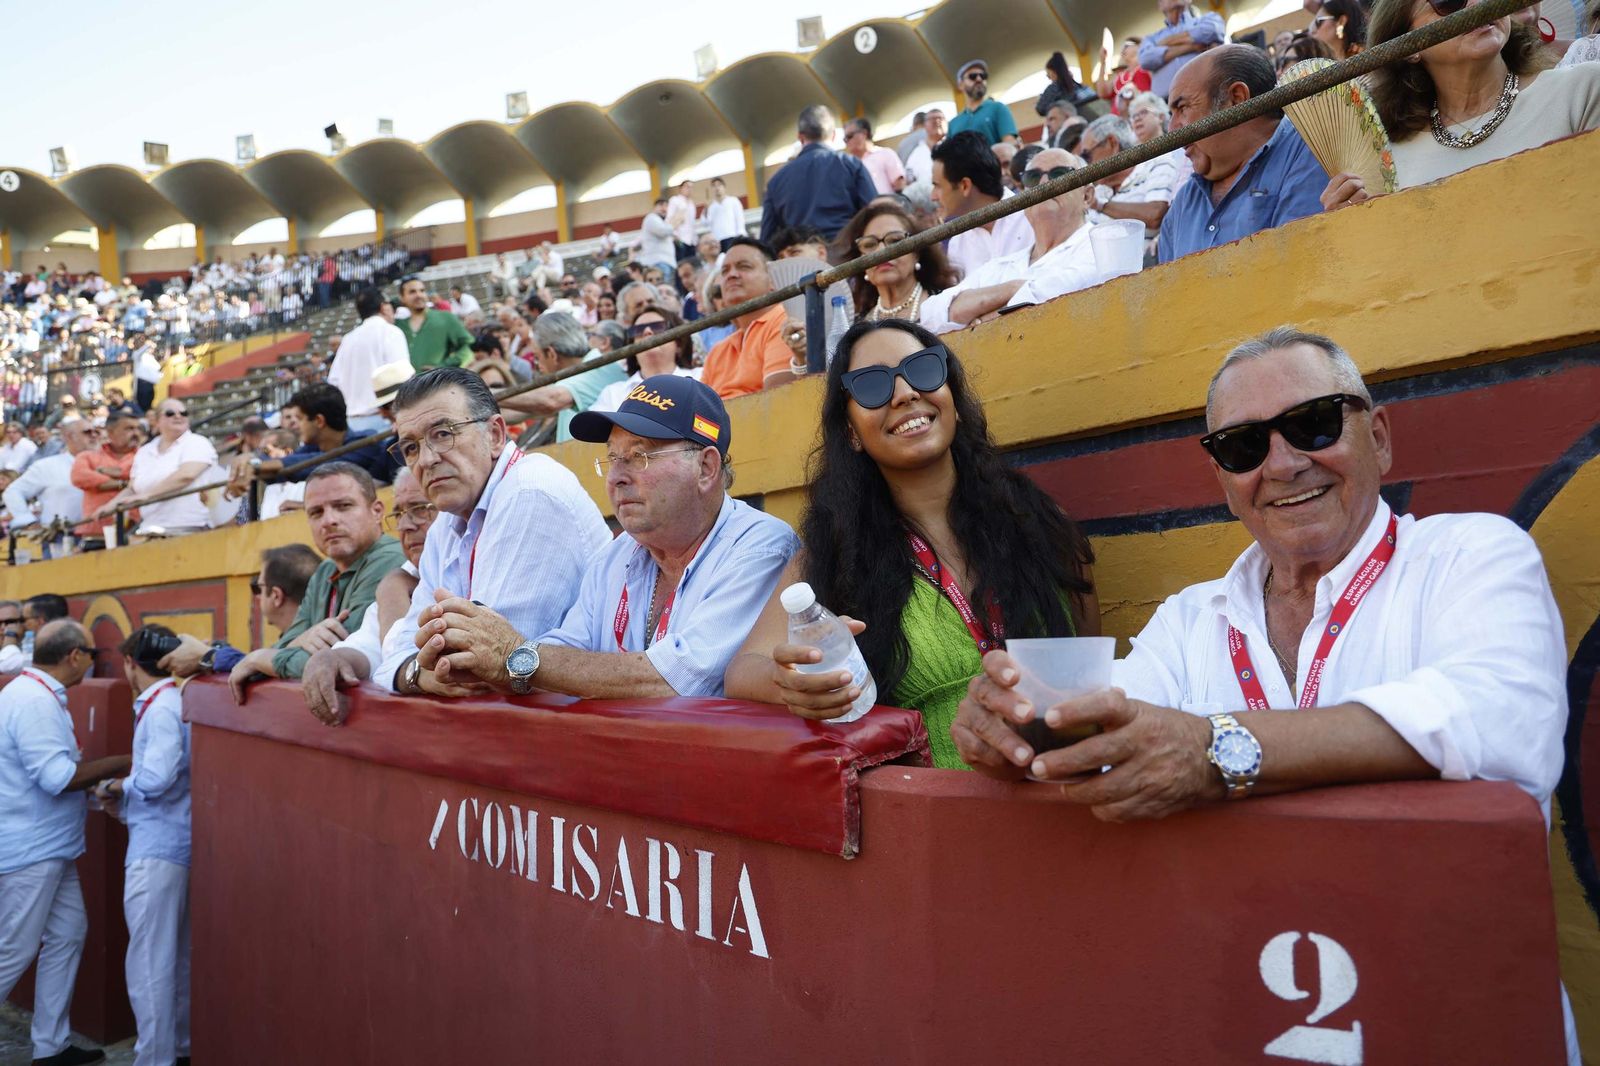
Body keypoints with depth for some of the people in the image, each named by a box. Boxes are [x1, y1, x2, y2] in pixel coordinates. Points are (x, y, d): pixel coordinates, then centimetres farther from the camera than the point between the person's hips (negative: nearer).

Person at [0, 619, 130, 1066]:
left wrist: (98, 778, 13)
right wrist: (117, 764, -16)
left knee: (68, 935, 13)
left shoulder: (37, 694, 11)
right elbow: (57, 776, -25)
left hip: (47, 847, 10)